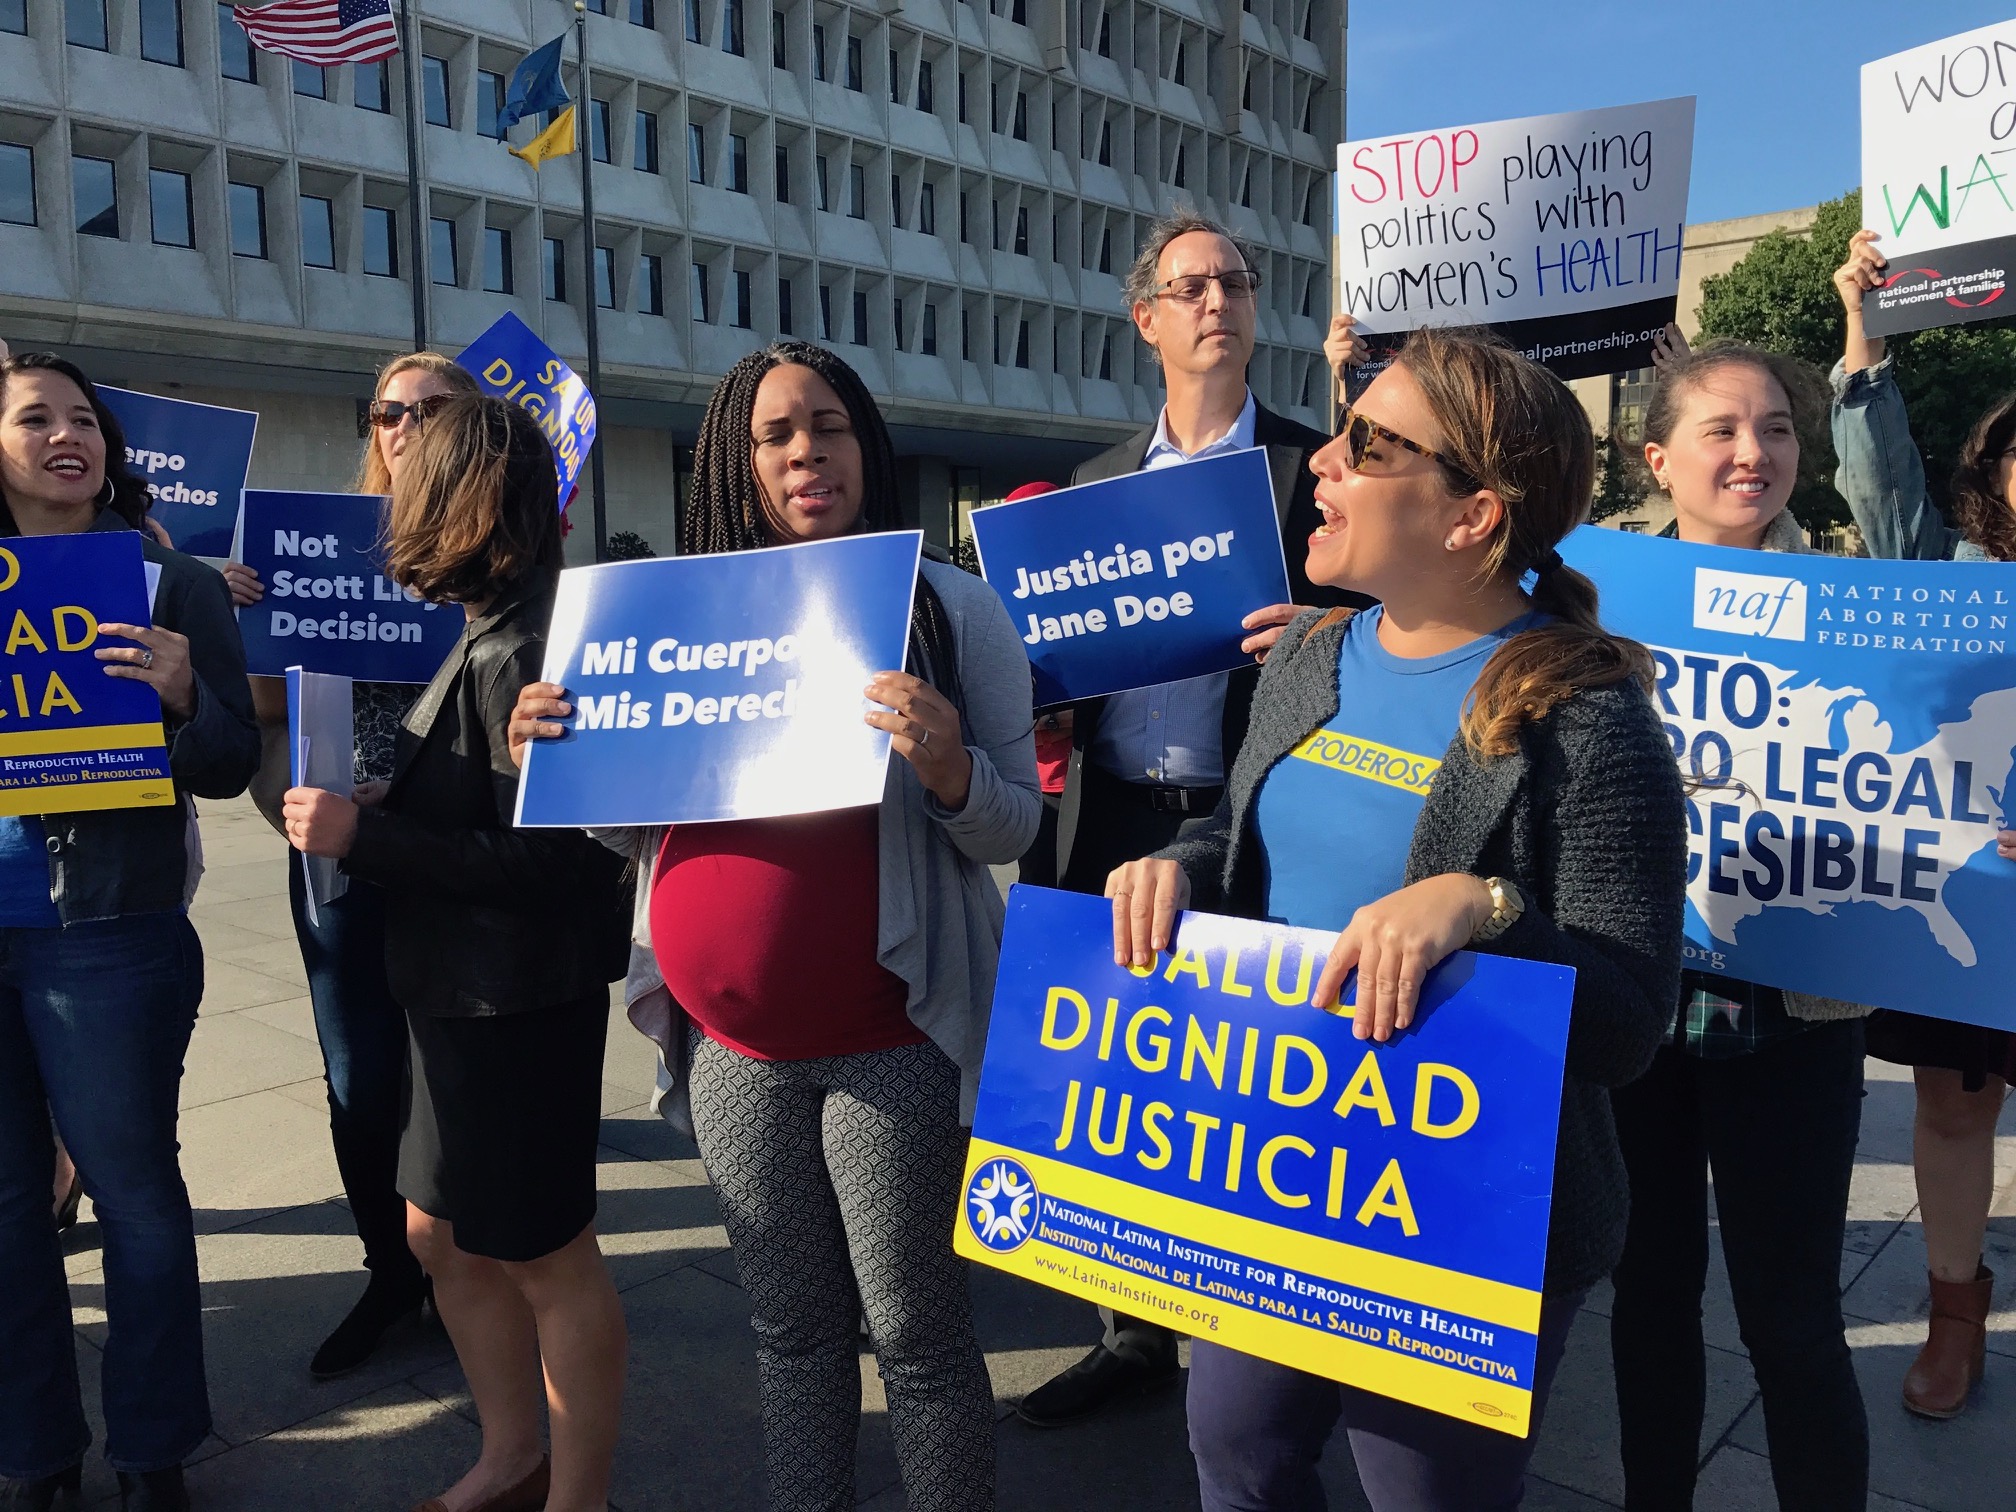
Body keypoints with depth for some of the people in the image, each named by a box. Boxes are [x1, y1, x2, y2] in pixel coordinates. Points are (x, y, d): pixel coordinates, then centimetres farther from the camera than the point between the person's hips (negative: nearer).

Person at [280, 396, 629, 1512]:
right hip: (462, 991, 10)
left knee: (546, 1257, 7)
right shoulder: (491, 637, 9)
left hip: (522, 1000, -10)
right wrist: (360, 819, 2)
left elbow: (543, 855, -25)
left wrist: (363, 836, -22)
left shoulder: (519, 654, -21)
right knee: (443, 1233, 20)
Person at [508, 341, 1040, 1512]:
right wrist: (565, 758, -6)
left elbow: (1015, 828, -5)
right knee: (793, 1327, 17)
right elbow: (643, 826, 14)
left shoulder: (952, 604, -4)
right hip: (731, 1041, 4)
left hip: (890, 1038, -4)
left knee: (914, 1328, 6)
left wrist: (947, 770, -25)